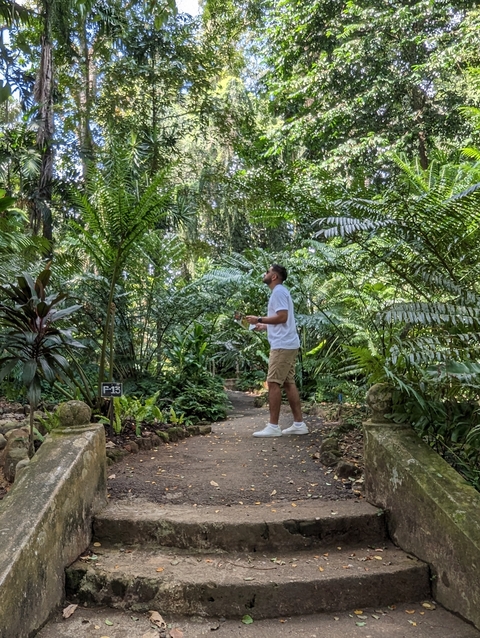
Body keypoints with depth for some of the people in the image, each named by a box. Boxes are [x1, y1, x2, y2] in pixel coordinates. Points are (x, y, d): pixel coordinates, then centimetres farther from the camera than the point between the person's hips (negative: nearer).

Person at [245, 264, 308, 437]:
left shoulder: (278, 291, -10)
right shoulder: (280, 292, 21)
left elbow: (282, 317, -22)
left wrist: (259, 319, -17)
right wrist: (264, 326, 23)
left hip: (283, 345, -10)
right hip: (287, 344, 10)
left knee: (273, 383, -8)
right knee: (288, 383, 10)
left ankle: (273, 426, -5)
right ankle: (299, 424, 13)